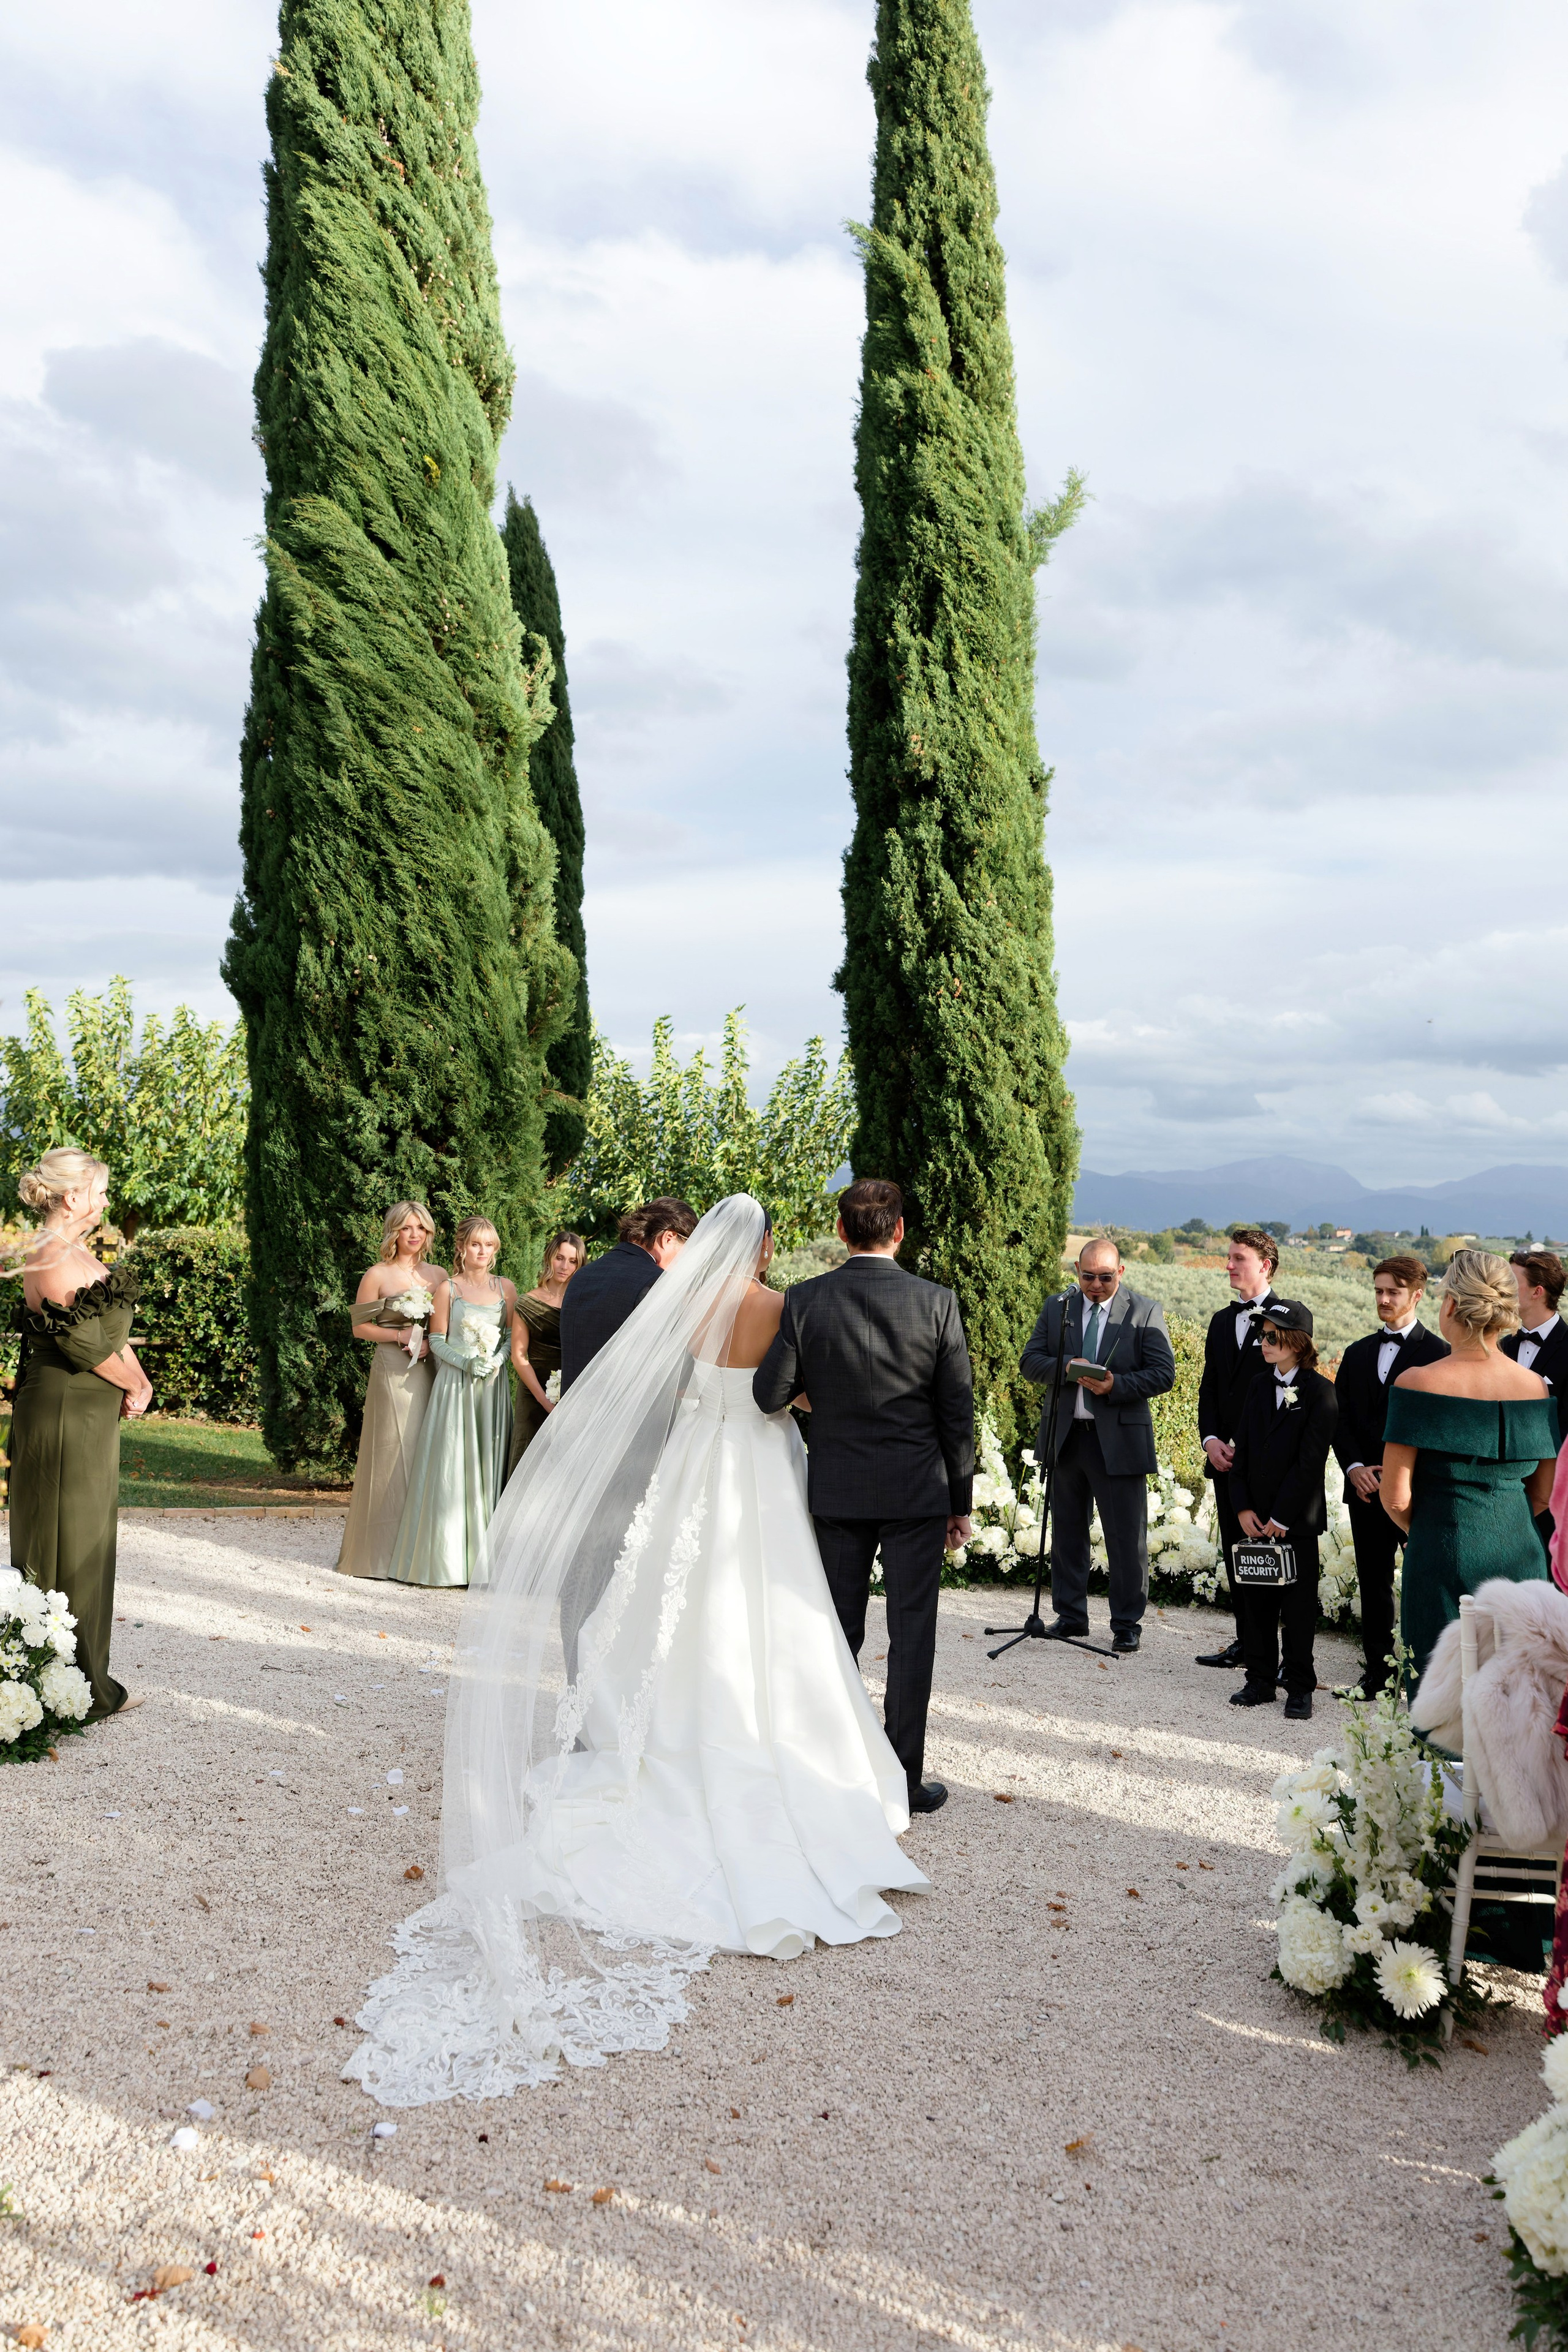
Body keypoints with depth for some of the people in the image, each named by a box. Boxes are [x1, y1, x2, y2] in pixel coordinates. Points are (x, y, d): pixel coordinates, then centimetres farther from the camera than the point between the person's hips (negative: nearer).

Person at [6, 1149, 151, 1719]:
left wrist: (137, 1381, -1)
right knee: (69, 1546, -1)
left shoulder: (76, 1252, 13)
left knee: (88, 1544, 15)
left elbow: (110, 1329, 14)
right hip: (66, 1415, -10)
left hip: (89, 1414, 10)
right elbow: (82, 1340, -21)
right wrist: (134, 1386, -6)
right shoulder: (54, 1255, -18)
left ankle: (91, 1683, 25)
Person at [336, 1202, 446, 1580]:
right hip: (392, 1373, -4)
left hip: (431, 1371, 4)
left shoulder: (439, 1275, 11)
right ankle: (383, 1552, 5)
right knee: (392, 1453, -3)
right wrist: (401, 1336, -12)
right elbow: (360, 1327, 1)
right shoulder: (378, 1275, 1)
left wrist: (431, 1342, -4)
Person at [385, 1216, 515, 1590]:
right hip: (454, 1386, -3)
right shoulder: (447, 1289, 1)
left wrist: (496, 1361, -8)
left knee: (489, 1465, 3)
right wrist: (466, 1363, -15)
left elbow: (513, 1336, 10)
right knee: (451, 1466, -4)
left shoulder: (505, 1288, 9)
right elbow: (437, 1341, 0)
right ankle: (447, 1557, 2)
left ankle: (484, 1556, 9)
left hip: (493, 1387, 3)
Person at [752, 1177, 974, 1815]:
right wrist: (960, 1503, 5)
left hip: (837, 1492, 2)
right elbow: (957, 1412, -4)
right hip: (916, 1494, -1)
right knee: (911, 1635, 6)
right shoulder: (936, 1303, -8)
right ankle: (904, 1779, 12)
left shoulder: (805, 1301, -6)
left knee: (839, 1631, 13)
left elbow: (768, 1395, -4)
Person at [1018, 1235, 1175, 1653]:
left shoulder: (1146, 1312, -1)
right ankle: (1070, 1616, 25)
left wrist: (1115, 1385, -20)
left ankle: (1127, 1624, 13)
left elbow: (1164, 1374, -6)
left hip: (1119, 1441, -3)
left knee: (1127, 1537, 1)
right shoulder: (1057, 1308, 9)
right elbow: (1030, 1361, 4)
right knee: (1067, 1531, 12)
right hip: (1065, 1437, 4)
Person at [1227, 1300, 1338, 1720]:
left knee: (1298, 1606, 3)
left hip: (1297, 1520, -5)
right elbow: (1242, 1453, 9)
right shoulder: (1258, 1389, 10)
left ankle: (1300, 1687, 15)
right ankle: (1261, 1681, 20)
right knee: (1254, 1602, 9)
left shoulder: (1319, 1391, -8)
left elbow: (1311, 1460, -13)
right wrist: (1242, 1508, -2)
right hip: (1255, 1520, 5)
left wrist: (1281, 1517, -14)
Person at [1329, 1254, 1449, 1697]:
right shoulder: (1358, 1353, 12)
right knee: (1373, 1583, 10)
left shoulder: (1437, 1353, -4)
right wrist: (1355, 1468, -5)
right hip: (1366, 1487, 5)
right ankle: (1378, 1672, 19)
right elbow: (1340, 1417, 9)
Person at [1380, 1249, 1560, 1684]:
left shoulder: (1419, 1382, -14)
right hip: (1521, 1557, 4)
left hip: (1444, 1560, -4)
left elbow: (1396, 1498, -11)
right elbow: (1545, 1493, 10)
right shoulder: (1537, 1386, -1)